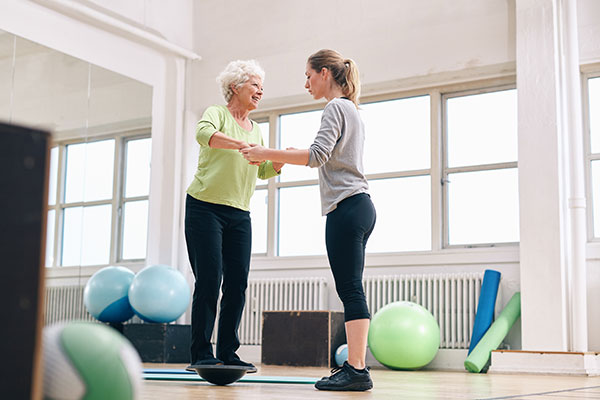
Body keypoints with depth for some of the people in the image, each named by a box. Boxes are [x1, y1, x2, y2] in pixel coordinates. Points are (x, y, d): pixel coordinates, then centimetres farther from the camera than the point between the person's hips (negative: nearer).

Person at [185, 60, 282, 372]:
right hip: (205, 208, -6)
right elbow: (204, 133, -24)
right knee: (209, 279, -10)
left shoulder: (256, 129, 20)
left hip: (239, 215, 6)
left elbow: (264, 171, 16)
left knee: (238, 282, 0)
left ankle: (227, 353, 7)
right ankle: (201, 355, -5)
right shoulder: (217, 113, -1)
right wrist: (243, 145, -38)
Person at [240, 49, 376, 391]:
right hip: (360, 207, 10)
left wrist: (268, 154, -16)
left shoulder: (336, 108, -5)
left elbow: (318, 155, -18)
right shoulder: (353, 111, 25)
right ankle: (355, 365, 5)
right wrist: (292, 157, 25)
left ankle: (357, 370, -14)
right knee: (351, 289, 6)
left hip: (346, 208, -10)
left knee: (350, 289, -13)